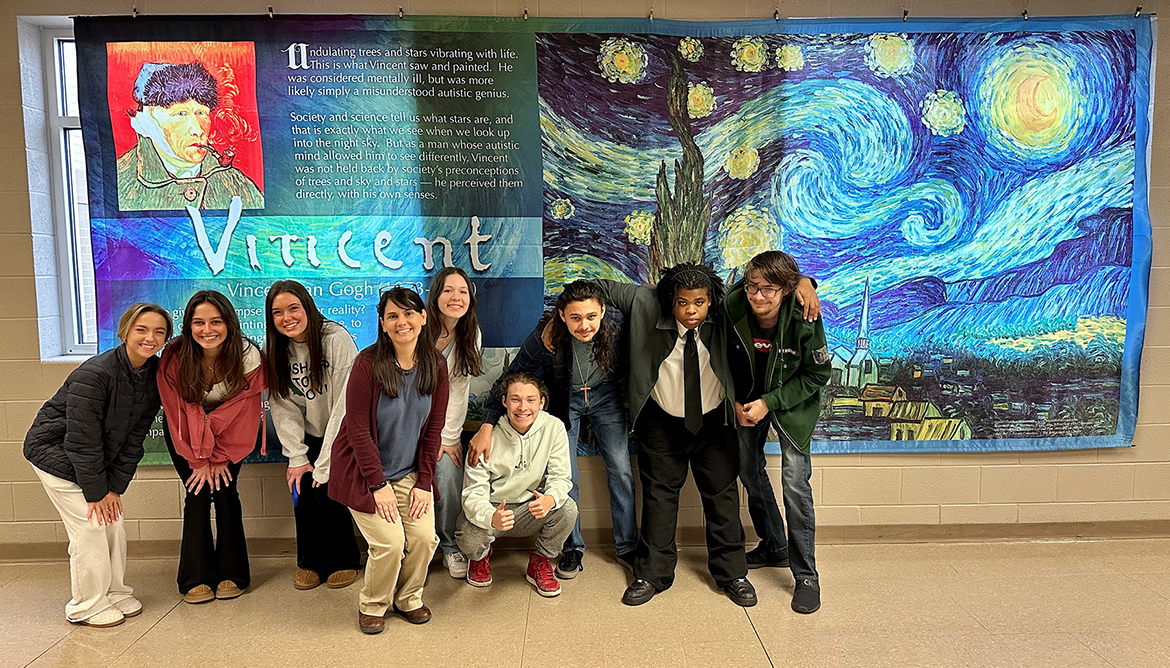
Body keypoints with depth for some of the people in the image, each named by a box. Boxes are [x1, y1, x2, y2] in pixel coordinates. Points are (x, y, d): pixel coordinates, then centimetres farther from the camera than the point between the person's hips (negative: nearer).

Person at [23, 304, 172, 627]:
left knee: (114, 523, 6)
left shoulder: (155, 375, -9)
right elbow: (82, 441, -26)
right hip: (55, 452, -7)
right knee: (90, 526, -8)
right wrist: (96, 492, -19)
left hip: (97, 458, 7)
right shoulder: (94, 374, -29)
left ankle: (115, 593, 24)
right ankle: (87, 606, 8)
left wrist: (115, 487, -7)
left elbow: (134, 437, -4)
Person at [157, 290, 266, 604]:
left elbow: (243, 414, -17)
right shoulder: (174, 357, -25)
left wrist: (221, 458, -14)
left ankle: (232, 574, 6)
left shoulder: (248, 357, -26)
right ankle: (197, 578, 4)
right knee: (198, 493, -7)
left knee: (225, 491, -6)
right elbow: (179, 413, -18)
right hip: (187, 434, 0)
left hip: (229, 432, 0)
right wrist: (199, 460, -16)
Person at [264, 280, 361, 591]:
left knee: (327, 492, -13)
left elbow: (344, 405, -22)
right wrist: (297, 458, -9)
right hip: (309, 435, 4)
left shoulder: (336, 339, -22)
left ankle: (344, 561, 10)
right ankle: (310, 562, 16)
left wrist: (326, 463, -20)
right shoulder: (274, 351, -5)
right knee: (302, 491, -7)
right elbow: (283, 410, -2)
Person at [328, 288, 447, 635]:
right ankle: (372, 605, 15)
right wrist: (379, 485, -16)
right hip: (365, 470, -4)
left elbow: (433, 428, 0)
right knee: (390, 542, -14)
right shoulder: (368, 363, -18)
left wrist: (423, 482, -4)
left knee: (425, 537, -9)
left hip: (410, 472, 4)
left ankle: (408, 598, 21)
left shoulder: (434, 365, -5)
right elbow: (358, 430, -16)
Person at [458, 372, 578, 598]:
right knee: (470, 540, -31)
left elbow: (560, 477, -11)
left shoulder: (553, 428, -13)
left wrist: (550, 498, -37)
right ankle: (481, 556, 12)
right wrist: (492, 518, -45)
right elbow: (473, 494, -21)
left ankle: (539, 563, 4)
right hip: (491, 509, -2)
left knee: (568, 507, -27)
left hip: (530, 509, 2)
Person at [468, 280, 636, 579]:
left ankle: (627, 547, 18)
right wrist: (487, 427, -29)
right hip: (563, 401, -1)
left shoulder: (617, 325, -28)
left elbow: (627, 372, -8)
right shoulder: (546, 336, -32)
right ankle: (573, 548, 16)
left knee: (621, 470, 3)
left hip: (606, 397, 1)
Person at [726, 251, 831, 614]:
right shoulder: (731, 308, -23)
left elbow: (818, 374, -16)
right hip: (746, 399, 4)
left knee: (795, 481, -12)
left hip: (793, 402, -3)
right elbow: (724, 360, -4)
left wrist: (769, 403, -21)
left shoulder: (804, 318, -29)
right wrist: (735, 402, -11)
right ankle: (774, 546, 35)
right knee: (749, 471, 13)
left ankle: (806, 575, 1)